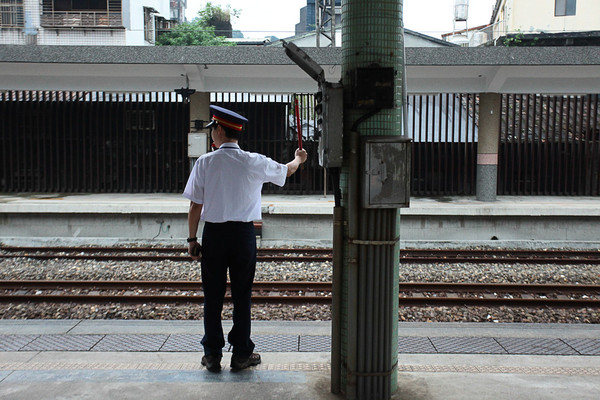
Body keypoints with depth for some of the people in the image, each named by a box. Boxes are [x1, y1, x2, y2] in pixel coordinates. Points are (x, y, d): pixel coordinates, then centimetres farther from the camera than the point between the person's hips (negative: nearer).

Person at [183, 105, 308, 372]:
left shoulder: (205, 162, -5)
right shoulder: (254, 162, -4)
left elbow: (195, 206, -4)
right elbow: (286, 170, 15)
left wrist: (192, 239, 7)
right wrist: (298, 159, 37)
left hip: (213, 233, 0)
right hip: (244, 233, 0)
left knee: (213, 295, 9)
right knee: (242, 295, 9)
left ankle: (212, 355, 17)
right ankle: (241, 354, 17)